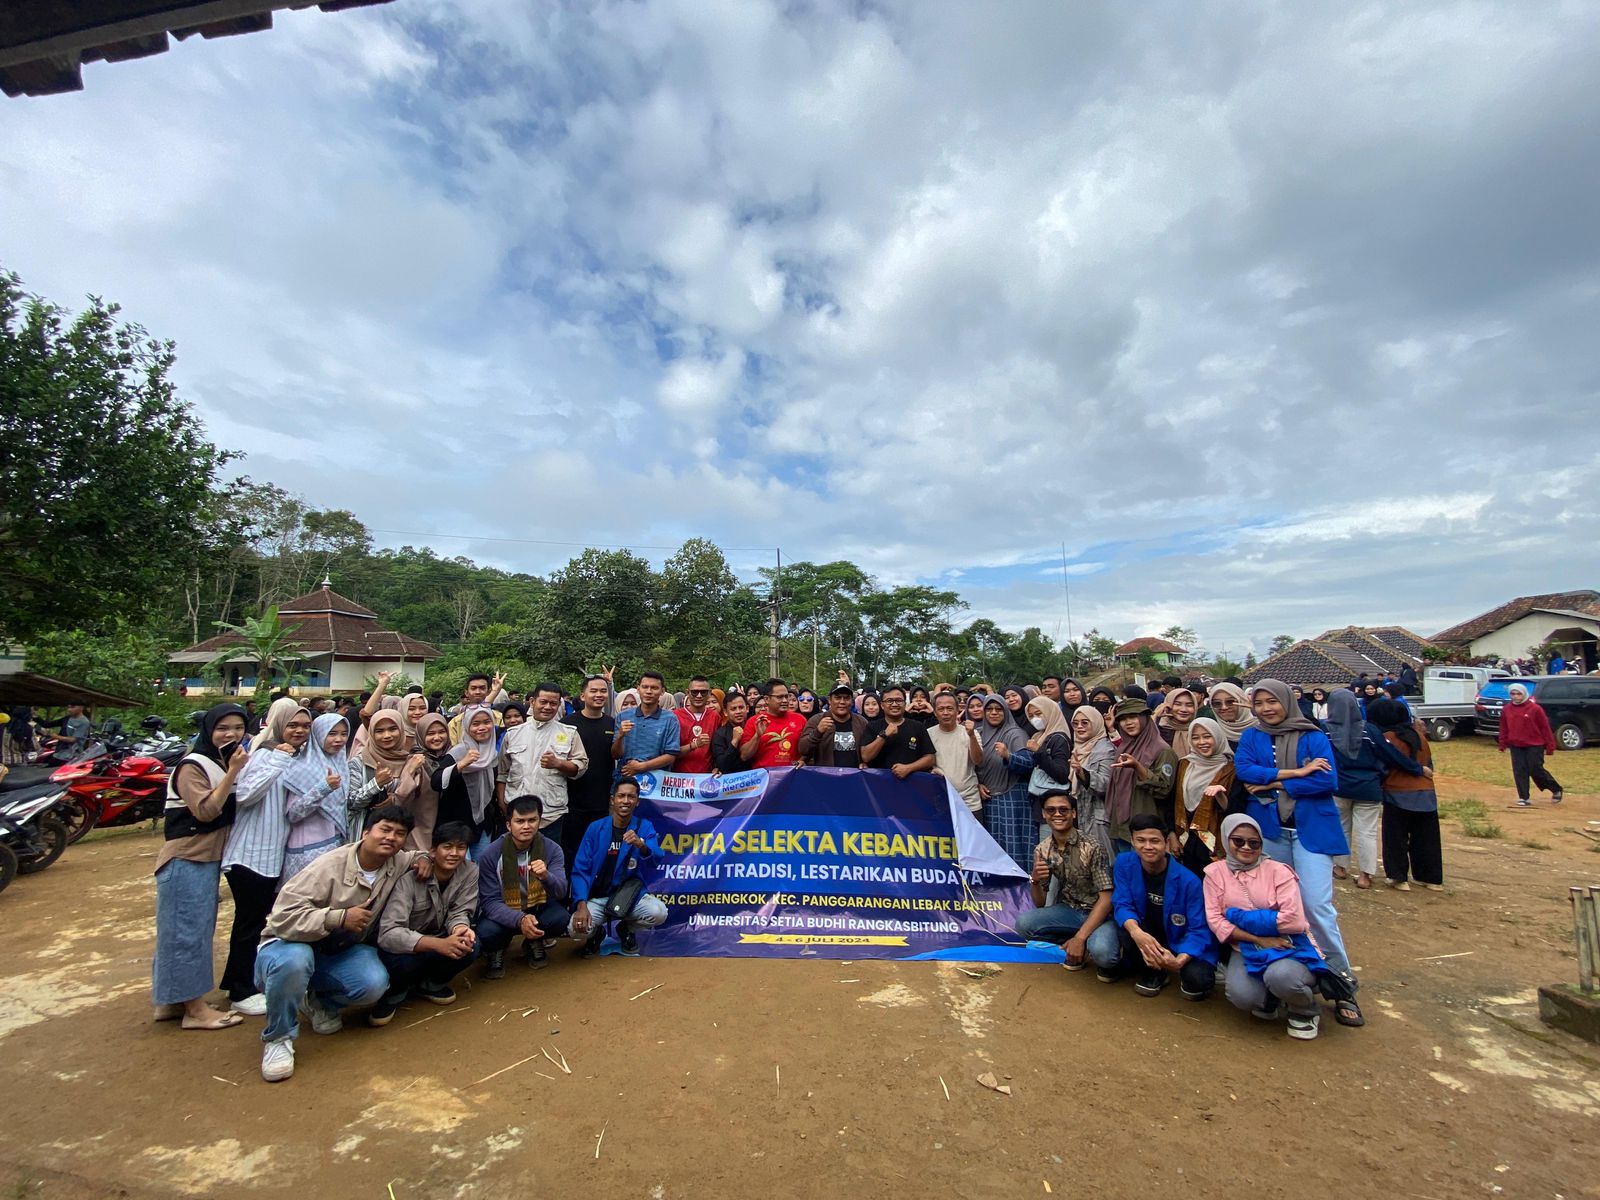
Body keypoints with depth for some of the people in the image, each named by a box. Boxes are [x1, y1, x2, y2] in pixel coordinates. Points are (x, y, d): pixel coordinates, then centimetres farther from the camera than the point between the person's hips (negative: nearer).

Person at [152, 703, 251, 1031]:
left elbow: (234, 808, 9)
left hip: (210, 858, 9)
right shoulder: (192, 766, -15)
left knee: (198, 929, 15)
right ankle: (194, 1008, 6)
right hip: (187, 860, -9)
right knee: (188, 930, -1)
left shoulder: (227, 762, 10)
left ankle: (171, 1000, 27)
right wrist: (232, 772, -28)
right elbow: (206, 811, -24)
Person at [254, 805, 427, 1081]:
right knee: (294, 962, -40)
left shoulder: (398, 863, -8)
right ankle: (278, 1037, -11)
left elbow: (414, 857, 17)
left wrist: (422, 857, -7)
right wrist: (340, 917, -36)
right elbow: (283, 916, -29)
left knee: (374, 984, -25)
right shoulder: (330, 866, -25)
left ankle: (321, 1000, 10)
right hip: (294, 942, -4)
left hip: (341, 952, 4)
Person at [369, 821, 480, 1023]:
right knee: (400, 962, -36)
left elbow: (459, 913, -12)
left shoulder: (470, 871, -14)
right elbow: (388, 933, -35)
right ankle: (393, 993, 1)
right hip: (403, 945, -3)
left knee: (469, 945, -26)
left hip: (437, 939, 3)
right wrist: (439, 944, -47)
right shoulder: (410, 878, -27)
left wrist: (461, 930, -38)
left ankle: (430, 983, 5)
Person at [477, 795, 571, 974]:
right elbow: (489, 901, -20)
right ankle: (497, 949, 7)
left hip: (538, 908, 1)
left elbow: (560, 892, -22)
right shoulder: (493, 854, -18)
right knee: (487, 932, -32)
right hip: (504, 912, -1)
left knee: (560, 918, -29)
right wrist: (520, 919, -39)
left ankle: (534, 943, 7)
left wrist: (545, 876, -46)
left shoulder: (552, 849, -15)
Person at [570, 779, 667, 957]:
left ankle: (626, 929, 10)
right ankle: (596, 933, 11)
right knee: (577, 928, -29)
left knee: (659, 912, -26)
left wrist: (641, 844, -47)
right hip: (596, 897, 0)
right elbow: (580, 870, -6)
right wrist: (582, 905, -21)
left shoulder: (644, 827, -6)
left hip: (628, 895, 1)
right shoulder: (596, 828, -7)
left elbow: (657, 858, -24)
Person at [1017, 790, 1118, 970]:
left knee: (1102, 953, -36)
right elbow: (1040, 904, 1)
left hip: (1099, 914, -4)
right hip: (1069, 911, 5)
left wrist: (1080, 937, -27)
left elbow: (1106, 898, -20)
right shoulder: (1042, 851, -4)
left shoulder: (1092, 848, -19)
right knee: (1023, 924, -21)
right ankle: (1079, 948, -2)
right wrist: (1035, 881, -22)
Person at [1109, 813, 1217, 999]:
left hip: (1181, 940, -2)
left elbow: (1198, 929, -20)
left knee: (1198, 980, -29)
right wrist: (1136, 932, -41)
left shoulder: (1188, 880, -24)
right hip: (1146, 935, 2)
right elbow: (1122, 904, -18)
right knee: (1126, 928, -31)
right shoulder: (1124, 863, -17)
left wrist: (1179, 961, -38)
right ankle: (1151, 971, 1)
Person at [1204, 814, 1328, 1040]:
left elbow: (1294, 921, -16)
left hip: (1287, 946, -1)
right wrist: (1258, 939, -17)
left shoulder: (1278, 871, -6)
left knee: (1280, 976, -35)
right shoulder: (1215, 872, 1)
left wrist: (1240, 916, -12)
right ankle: (1268, 1000, 13)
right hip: (1246, 949, 1)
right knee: (1241, 996, -27)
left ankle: (1304, 1011, 4)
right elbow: (1215, 920, -6)